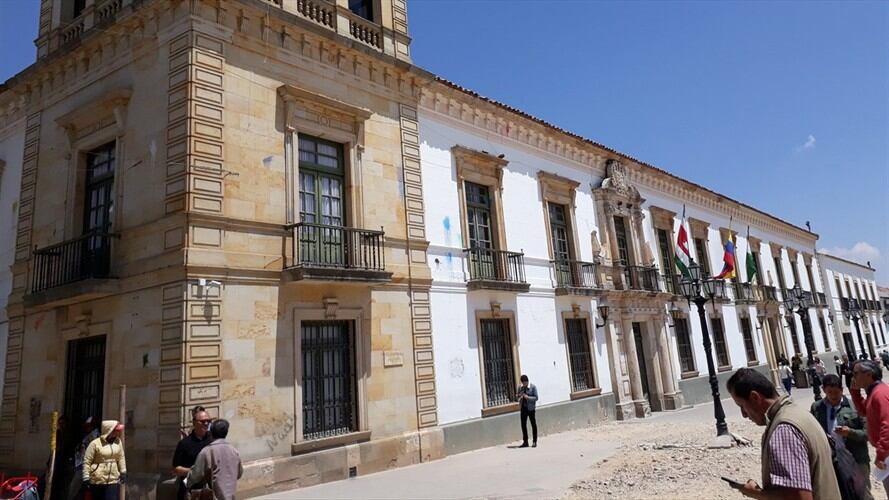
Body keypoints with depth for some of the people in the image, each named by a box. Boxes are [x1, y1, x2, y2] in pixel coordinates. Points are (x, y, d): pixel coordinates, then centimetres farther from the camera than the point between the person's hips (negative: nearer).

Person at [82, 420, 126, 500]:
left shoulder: (117, 442, 2)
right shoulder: (95, 443, -13)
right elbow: (87, 461, -8)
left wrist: (123, 472, 11)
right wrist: (86, 477, -9)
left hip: (114, 479, 3)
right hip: (97, 480, -3)